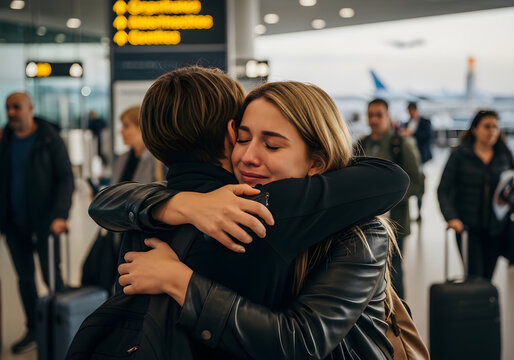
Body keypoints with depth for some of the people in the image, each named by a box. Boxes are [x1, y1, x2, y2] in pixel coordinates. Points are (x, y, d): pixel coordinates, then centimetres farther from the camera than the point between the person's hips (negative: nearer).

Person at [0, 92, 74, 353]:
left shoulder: (49, 140, -7)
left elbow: (65, 178, -9)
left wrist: (60, 215, -19)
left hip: (44, 223, -5)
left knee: (52, 276, 1)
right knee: (25, 278, 10)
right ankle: (33, 331, 21)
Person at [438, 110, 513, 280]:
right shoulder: (460, 155, -1)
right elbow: (443, 190, -4)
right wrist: (451, 218, -17)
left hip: (496, 227, 3)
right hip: (468, 226, -3)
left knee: (487, 277, 7)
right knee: (474, 277, -9)